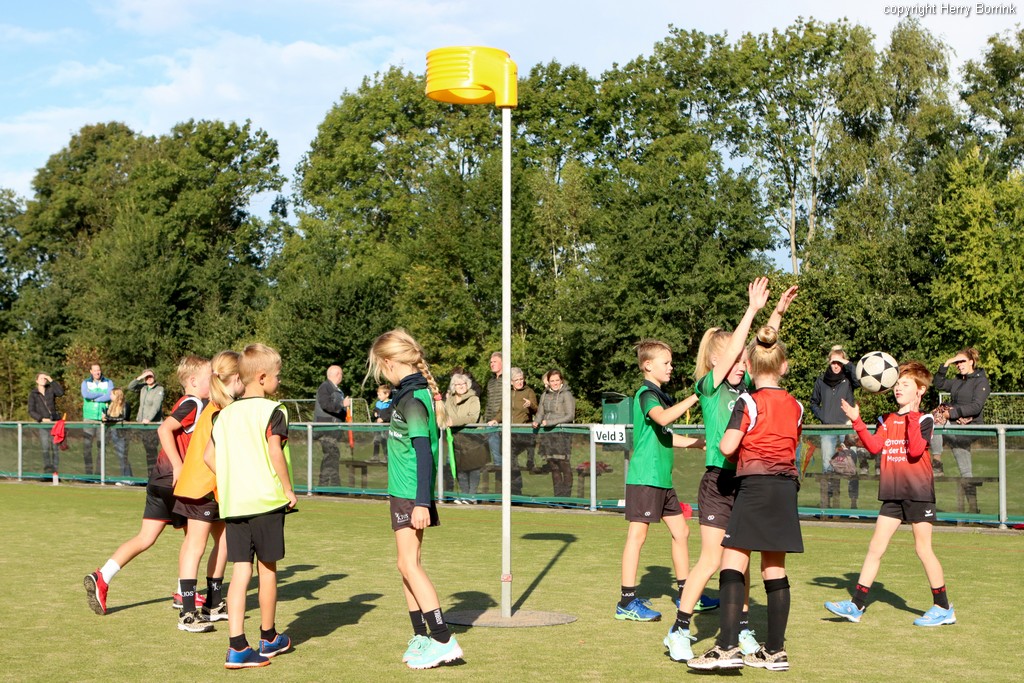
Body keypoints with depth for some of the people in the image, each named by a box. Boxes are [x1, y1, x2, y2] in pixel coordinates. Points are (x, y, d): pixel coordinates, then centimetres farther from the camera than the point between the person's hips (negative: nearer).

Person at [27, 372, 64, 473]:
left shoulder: (51, 389, 8)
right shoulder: (33, 394, 5)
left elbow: (61, 392, -12)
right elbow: (31, 411, 0)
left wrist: (51, 381, -10)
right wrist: (42, 419, -14)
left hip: (55, 422, 1)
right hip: (42, 423, -1)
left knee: (55, 446, -3)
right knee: (45, 446, -13)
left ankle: (55, 468, 2)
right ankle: (47, 468, -8)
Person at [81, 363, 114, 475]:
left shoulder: (108, 383, 11)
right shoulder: (85, 382, 13)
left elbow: (111, 396, -7)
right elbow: (85, 394, -8)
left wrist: (94, 398, -7)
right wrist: (102, 394, -4)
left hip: (103, 418, 0)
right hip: (89, 417, 0)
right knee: (86, 445, -6)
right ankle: (88, 470, -1)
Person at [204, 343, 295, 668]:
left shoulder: (225, 414, 13)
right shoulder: (272, 411, -7)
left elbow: (209, 456, 13)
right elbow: (275, 452, -19)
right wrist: (289, 489, -9)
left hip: (232, 504, 5)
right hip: (266, 501, -5)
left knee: (240, 571, 4)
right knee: (268, 569, 10)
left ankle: (237, 647, -4)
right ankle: (269, 639, 25)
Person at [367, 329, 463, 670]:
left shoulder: (412, 399, -16)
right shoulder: (415, 392, 13)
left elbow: (424, 452, -21)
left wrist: (422, 502, -23)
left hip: (411, 496, -10)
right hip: (405, 493, 10)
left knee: (409, 564, -9)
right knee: (407, 565, 13)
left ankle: (443, 640, -10)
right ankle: (421, 636, 21)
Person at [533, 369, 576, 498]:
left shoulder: (566, 395, -1)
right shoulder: (545, 395, 17)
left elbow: (570, 416, -9)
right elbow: (540, 413, 21)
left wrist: (550, 422, -15)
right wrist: (536, 421, -3)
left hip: (562, 435, -6)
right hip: (547, 435, 6)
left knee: (564, 466, -9)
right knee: (553, 467, 7)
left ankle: (566, 496, -6)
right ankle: (558, 496, 11)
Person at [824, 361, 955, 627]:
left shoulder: (924, 420, -3)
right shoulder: (887, 420, 12)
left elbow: (916, 450, -20)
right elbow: (875, 446, -5)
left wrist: (911, 417, -24)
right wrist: (857, 421, -13)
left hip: (918, 492, -5)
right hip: (892, 493, 5)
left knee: (923, 548, -1)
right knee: (875, 548, 4)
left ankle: (943, 608, 11)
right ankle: (856, 605, 6)